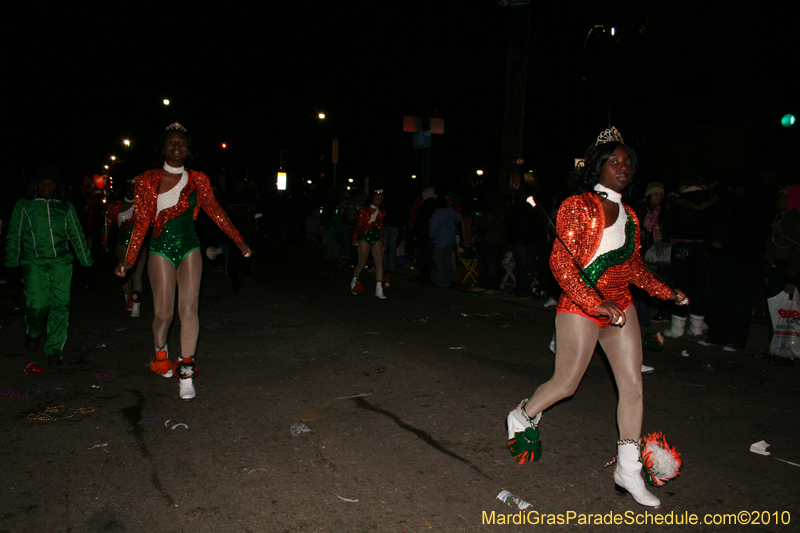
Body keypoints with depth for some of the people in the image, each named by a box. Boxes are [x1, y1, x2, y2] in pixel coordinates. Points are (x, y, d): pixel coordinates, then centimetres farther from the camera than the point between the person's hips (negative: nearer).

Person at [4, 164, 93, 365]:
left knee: (60, 305, -7)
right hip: (33, 262, -1)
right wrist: (11, 265, 6)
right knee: (37, 304, -8)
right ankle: (33, 334, 25)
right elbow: (14, 237, 11)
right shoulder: (24, 206, 10)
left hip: (61, 261, 1)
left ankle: (54, 350, 2)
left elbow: (77, 236, 15)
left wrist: (87, 262, 11)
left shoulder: (66, 207, 13)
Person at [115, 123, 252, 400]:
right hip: (161, 249, -1)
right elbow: (141, 221, 2)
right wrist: (129, 259, 0)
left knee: (189, 309, -7)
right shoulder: (148, 181, 1)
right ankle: (160, 352, 32)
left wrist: (239, 241, 11)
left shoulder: (198, 180, 4)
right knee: (163, 312, -2)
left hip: (189, 248, 1)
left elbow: (215, 212, 10)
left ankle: (186, 372, 1)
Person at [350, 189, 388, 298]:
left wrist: (382, 241, 18)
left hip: (377, 238, 4)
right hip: (364, 237, -4)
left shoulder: (382, 213, 12)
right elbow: (358, 225, 0)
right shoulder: (364, 210, -1)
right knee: (362, 263, 0)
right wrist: (354, 239, -2)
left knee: (379, 262, -8)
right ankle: (353, 282, 27)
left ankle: (379, 289, -8)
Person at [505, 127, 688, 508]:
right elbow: (561, 262, -18)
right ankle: (522, 417, 31)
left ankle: (628, 470, 15)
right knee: (566, 383, 0)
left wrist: (666, 292, 15)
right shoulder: (578, 206, -11)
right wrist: (596, 303, -25)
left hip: (620, 307, 7)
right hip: (581, 306, -7)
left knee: (633, 385, 3)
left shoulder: (628, 215, 13)